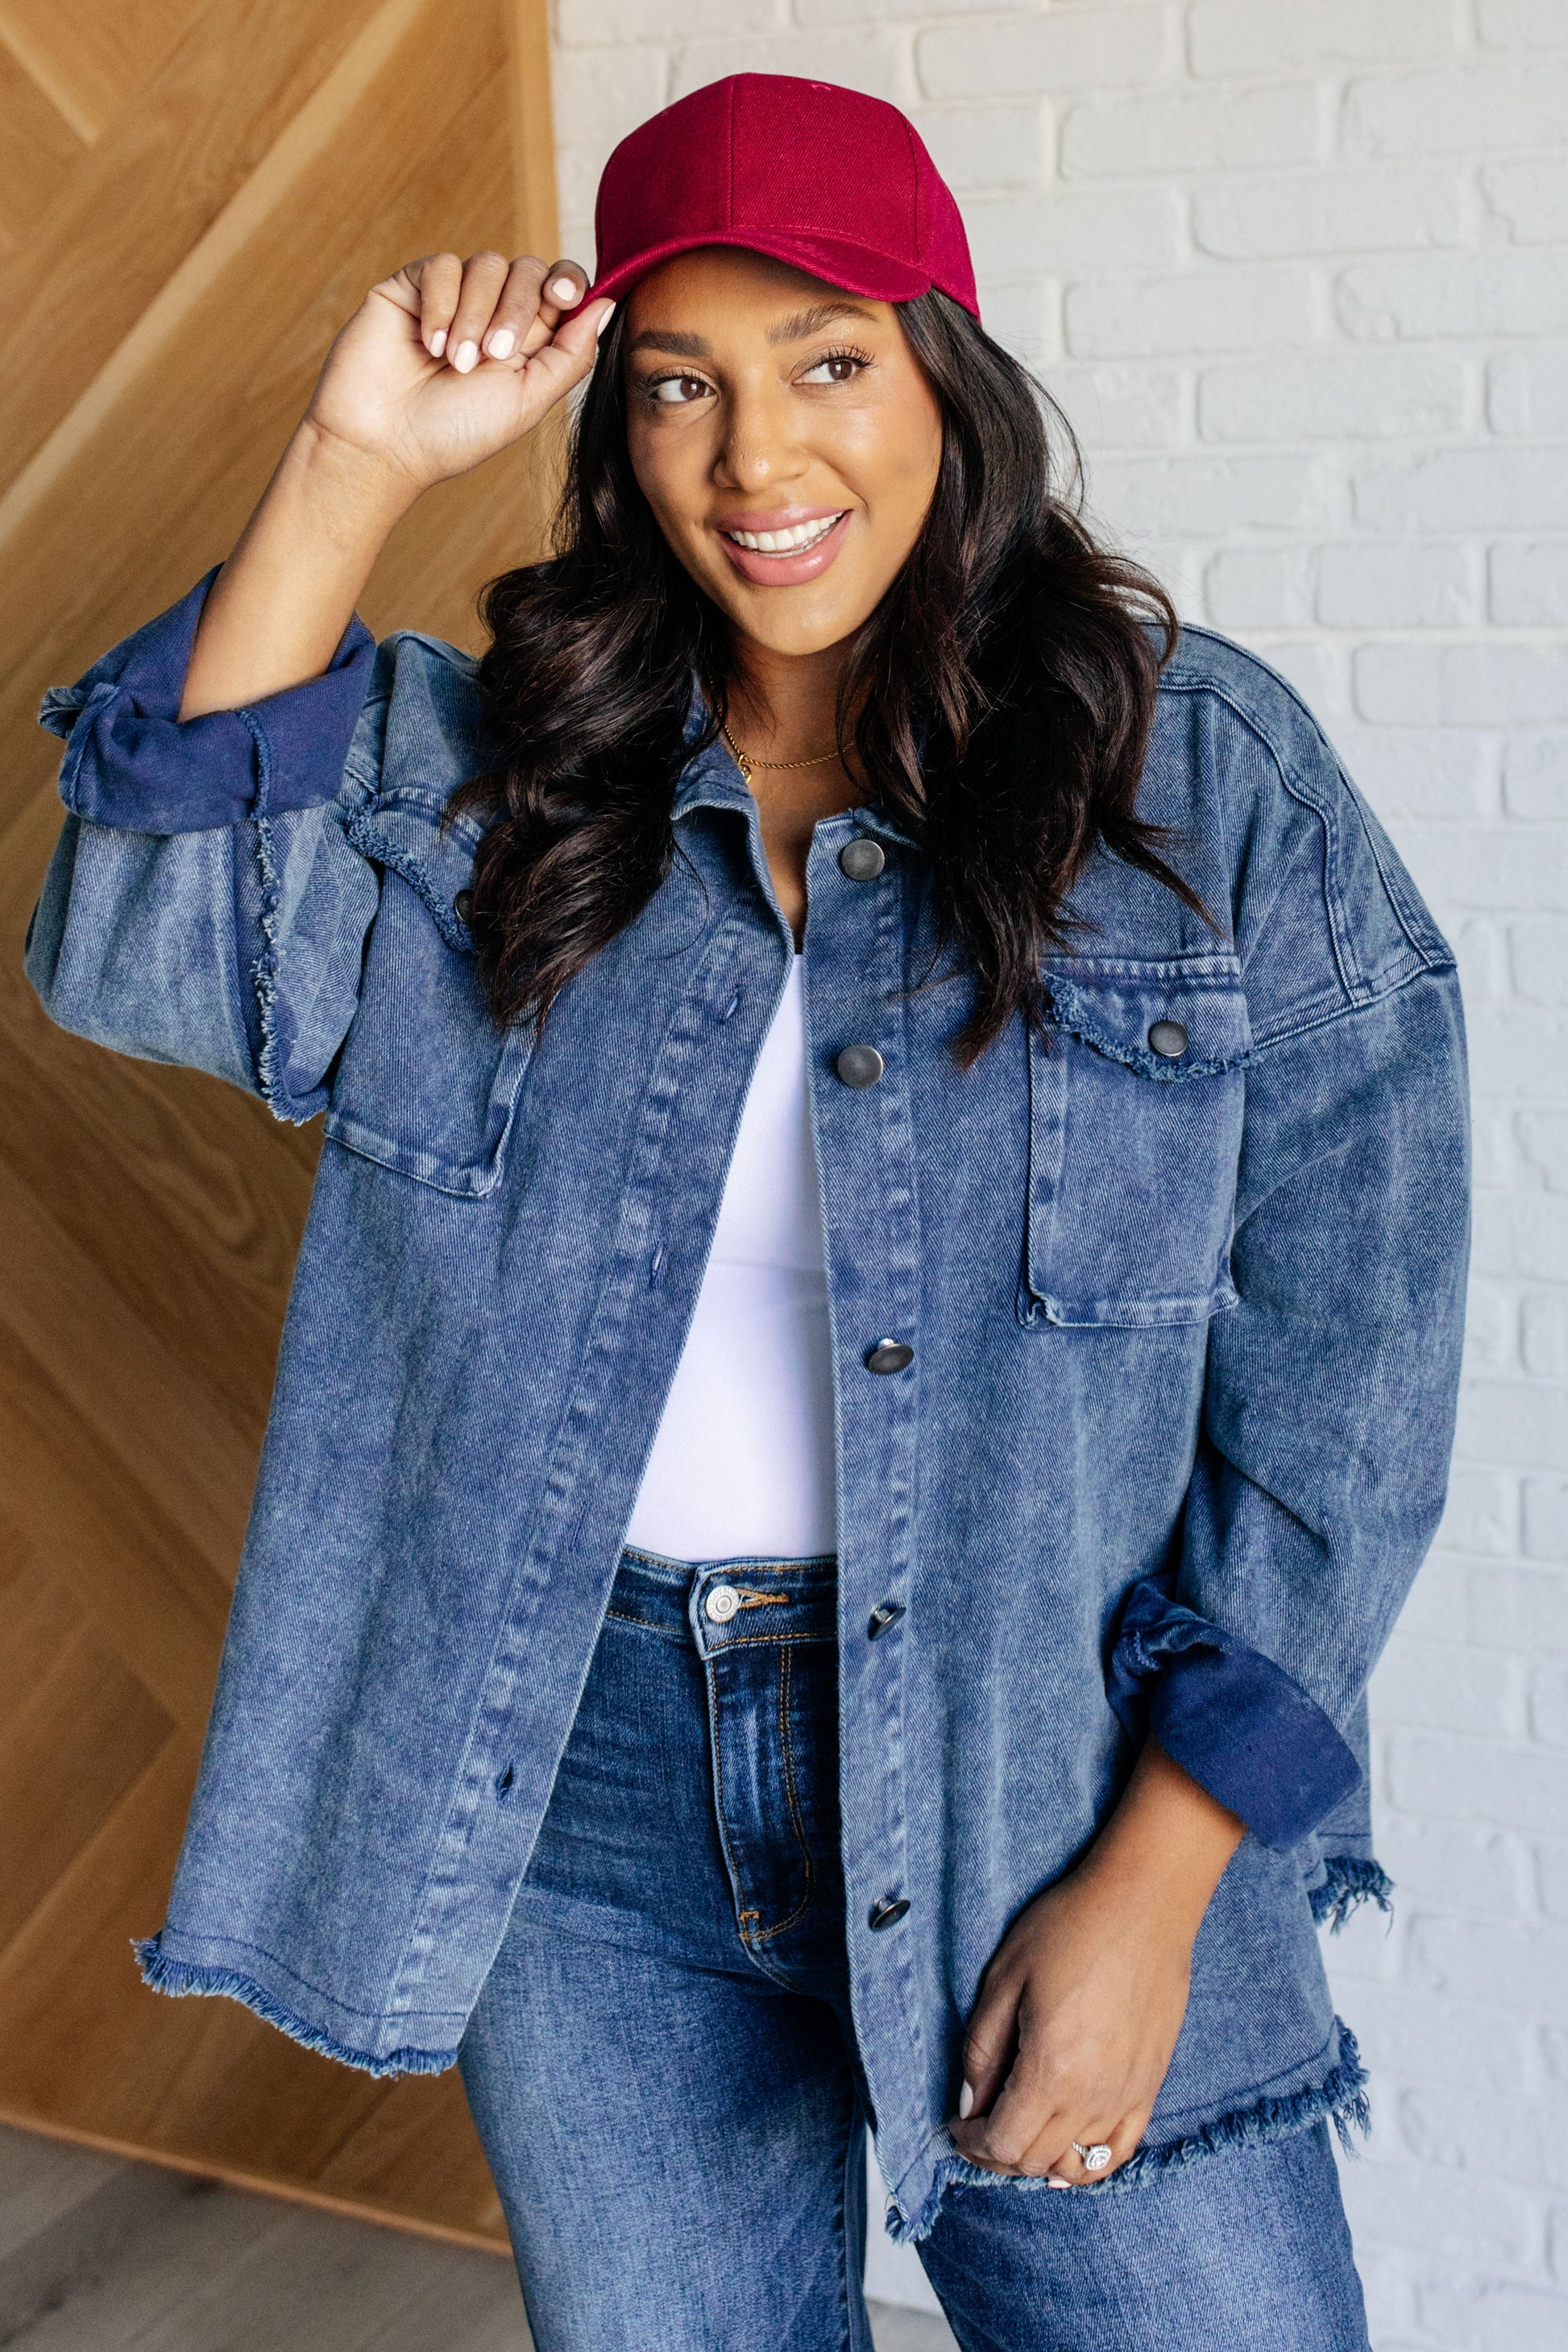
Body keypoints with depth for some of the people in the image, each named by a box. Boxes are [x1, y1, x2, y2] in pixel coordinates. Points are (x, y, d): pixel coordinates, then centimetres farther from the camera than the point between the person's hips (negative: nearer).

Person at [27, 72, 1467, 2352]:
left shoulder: (1207, 777, -5)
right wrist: (351, 466, -15)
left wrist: (1152, 1886, -10)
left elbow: (1337, 1385, -6)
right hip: (576, 1779, 2)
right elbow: (139, 949, -13)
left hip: (1051, 1768, -1)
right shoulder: (482, 774, 3)